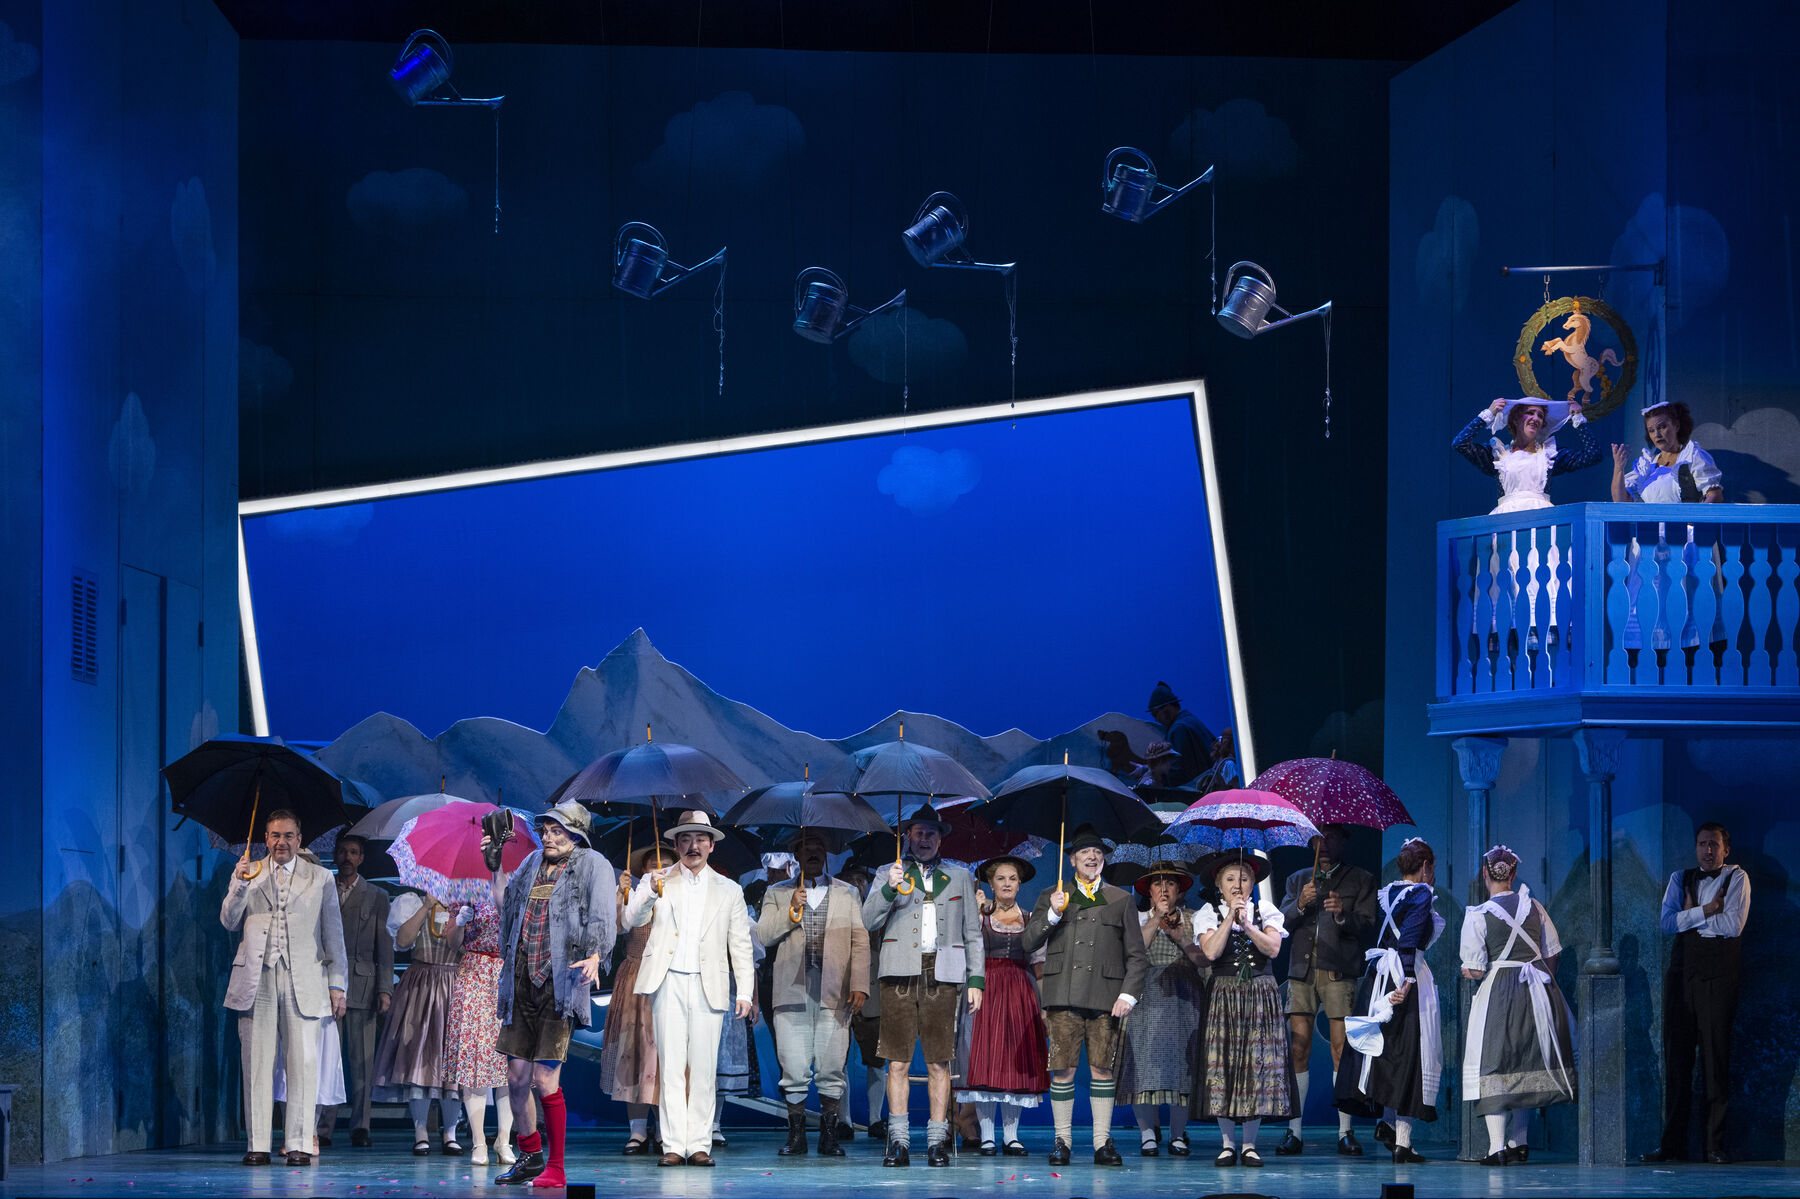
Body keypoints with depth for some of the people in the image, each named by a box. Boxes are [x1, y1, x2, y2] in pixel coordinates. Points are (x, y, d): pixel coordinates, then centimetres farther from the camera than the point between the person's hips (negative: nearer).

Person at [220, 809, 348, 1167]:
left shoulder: (320, 878, 11)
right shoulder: (246, 874, 14)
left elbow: (333, 933, 11)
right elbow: (229, 922, 7)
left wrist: (336, 984, 5)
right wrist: (240, 885, -9)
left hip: (302, 981, 0)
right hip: (257, 980, 1)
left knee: (304, 1063, -5)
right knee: (257, 1063, -1)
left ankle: (299, 1144, 0)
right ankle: (258, 1145, 2)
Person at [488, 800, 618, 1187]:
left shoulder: (593, 866, 0)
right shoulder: (533, 863, 17)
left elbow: (602, 919, -13)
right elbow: (506, 905, 28)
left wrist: (594, 957, -30)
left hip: (560, 983, -6)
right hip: (522, 982, 6)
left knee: (545, 1081, -8)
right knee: (516, 1076, 8)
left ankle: (556, 1169, 3)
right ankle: (530, 1155, 26)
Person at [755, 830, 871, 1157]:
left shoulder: (848, 894, 15)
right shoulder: (778, 894, 15)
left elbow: (860, 942, 9)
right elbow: (763, 936, 5)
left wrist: (859, 986, -2)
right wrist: (791, 912, -10)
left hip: (834, 994, 0)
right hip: (792, 992, 0)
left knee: (832, 1069, -3)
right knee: (793, 1069, -4)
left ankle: (829, 1136, 3)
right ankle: (796, 1135, 5)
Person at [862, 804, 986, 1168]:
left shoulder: (959, 877, 16)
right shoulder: (890, 873, 13)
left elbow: (973, 933, 16)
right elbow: (870, 921, 4)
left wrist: (975, 979, 8)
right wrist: (889, 889, -12)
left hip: (942, 977, 0)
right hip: (899, 974, 0)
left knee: (939, 1063, -2)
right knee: (898, 1062, -3)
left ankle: (937, 1141, 2)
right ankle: (898, 1141, 0)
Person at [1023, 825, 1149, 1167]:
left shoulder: (1121, 901, 15)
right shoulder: (1051, 898, 16)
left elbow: (1136, 955, 13)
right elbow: (1029, 943, 9)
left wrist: (1128, 994, 0)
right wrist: (1052, 915, -6)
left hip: (1106, 997, 0)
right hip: (1064, 997, 0)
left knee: (1102, 1068, -3)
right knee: (1062, 1069, -4)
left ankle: (1103, 1142, 2)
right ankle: (1062, 1140, 3)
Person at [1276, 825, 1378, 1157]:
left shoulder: (1360, 880, 11)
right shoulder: (1298, 880, 21)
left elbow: (1368, 930, 2)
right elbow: (1280, 924, 11)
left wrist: (1342, 914, -16)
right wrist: (1300, 904, -7)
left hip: (1339, 973, -3)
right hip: (1302, 971, 3)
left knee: (1342, 1051, -7)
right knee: (1298, 1049, -4)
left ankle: (1345, 1132, -2)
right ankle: (1293, 1131, -2)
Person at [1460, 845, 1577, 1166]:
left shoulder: (1478, 915, -10)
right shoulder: (1533, 907, 4)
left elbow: (1474, 969, -12)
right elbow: (1551, 955, 9)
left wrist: (1467, 971, 10)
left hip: (1499, 990, -5)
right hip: (1538, 988, 5)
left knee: (1494, 1066, 0)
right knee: (1527, 1060, 15)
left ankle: (1497, 1146, -8)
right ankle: (1518, 1142, 21)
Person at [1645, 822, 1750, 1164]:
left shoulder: (1737, 878, 5)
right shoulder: (1680, 879, 16)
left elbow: (1733, 925, -9)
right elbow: (1667, 923, 2)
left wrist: (1690, 917, -1)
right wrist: (1706, 911, -7)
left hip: (1718, 975, -4)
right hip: (1682, 971, 4)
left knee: (1716, 1057, -5)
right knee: (1676, 1056, 1)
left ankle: (1715, 1145, -2)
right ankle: (1673, 1144, 3)